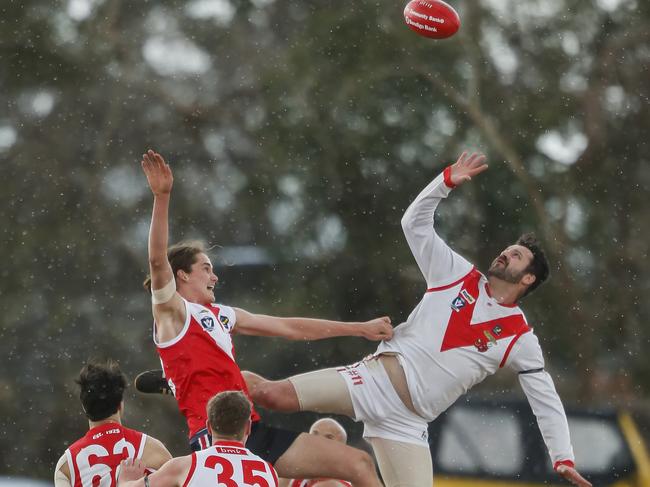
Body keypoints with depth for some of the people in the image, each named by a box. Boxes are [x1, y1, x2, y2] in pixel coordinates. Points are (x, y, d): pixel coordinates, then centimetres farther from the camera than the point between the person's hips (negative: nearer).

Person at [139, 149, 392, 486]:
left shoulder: (221, 316, 25)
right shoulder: (172, 312, 2)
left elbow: (290, 327, 29)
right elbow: (158, 261, -16)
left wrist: (361, 329, 29)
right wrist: (162, 196, -27)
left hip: (253, 432, 9)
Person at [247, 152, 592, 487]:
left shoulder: (521, 340, 8)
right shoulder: (458, 274, 10)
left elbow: (547, 402, 10)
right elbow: (415, 223, 8)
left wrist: (563, 457, 1)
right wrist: (448, 180, -5)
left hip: (407, 420, 1)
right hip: (379, 377, -1)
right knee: (274, 394, -18)